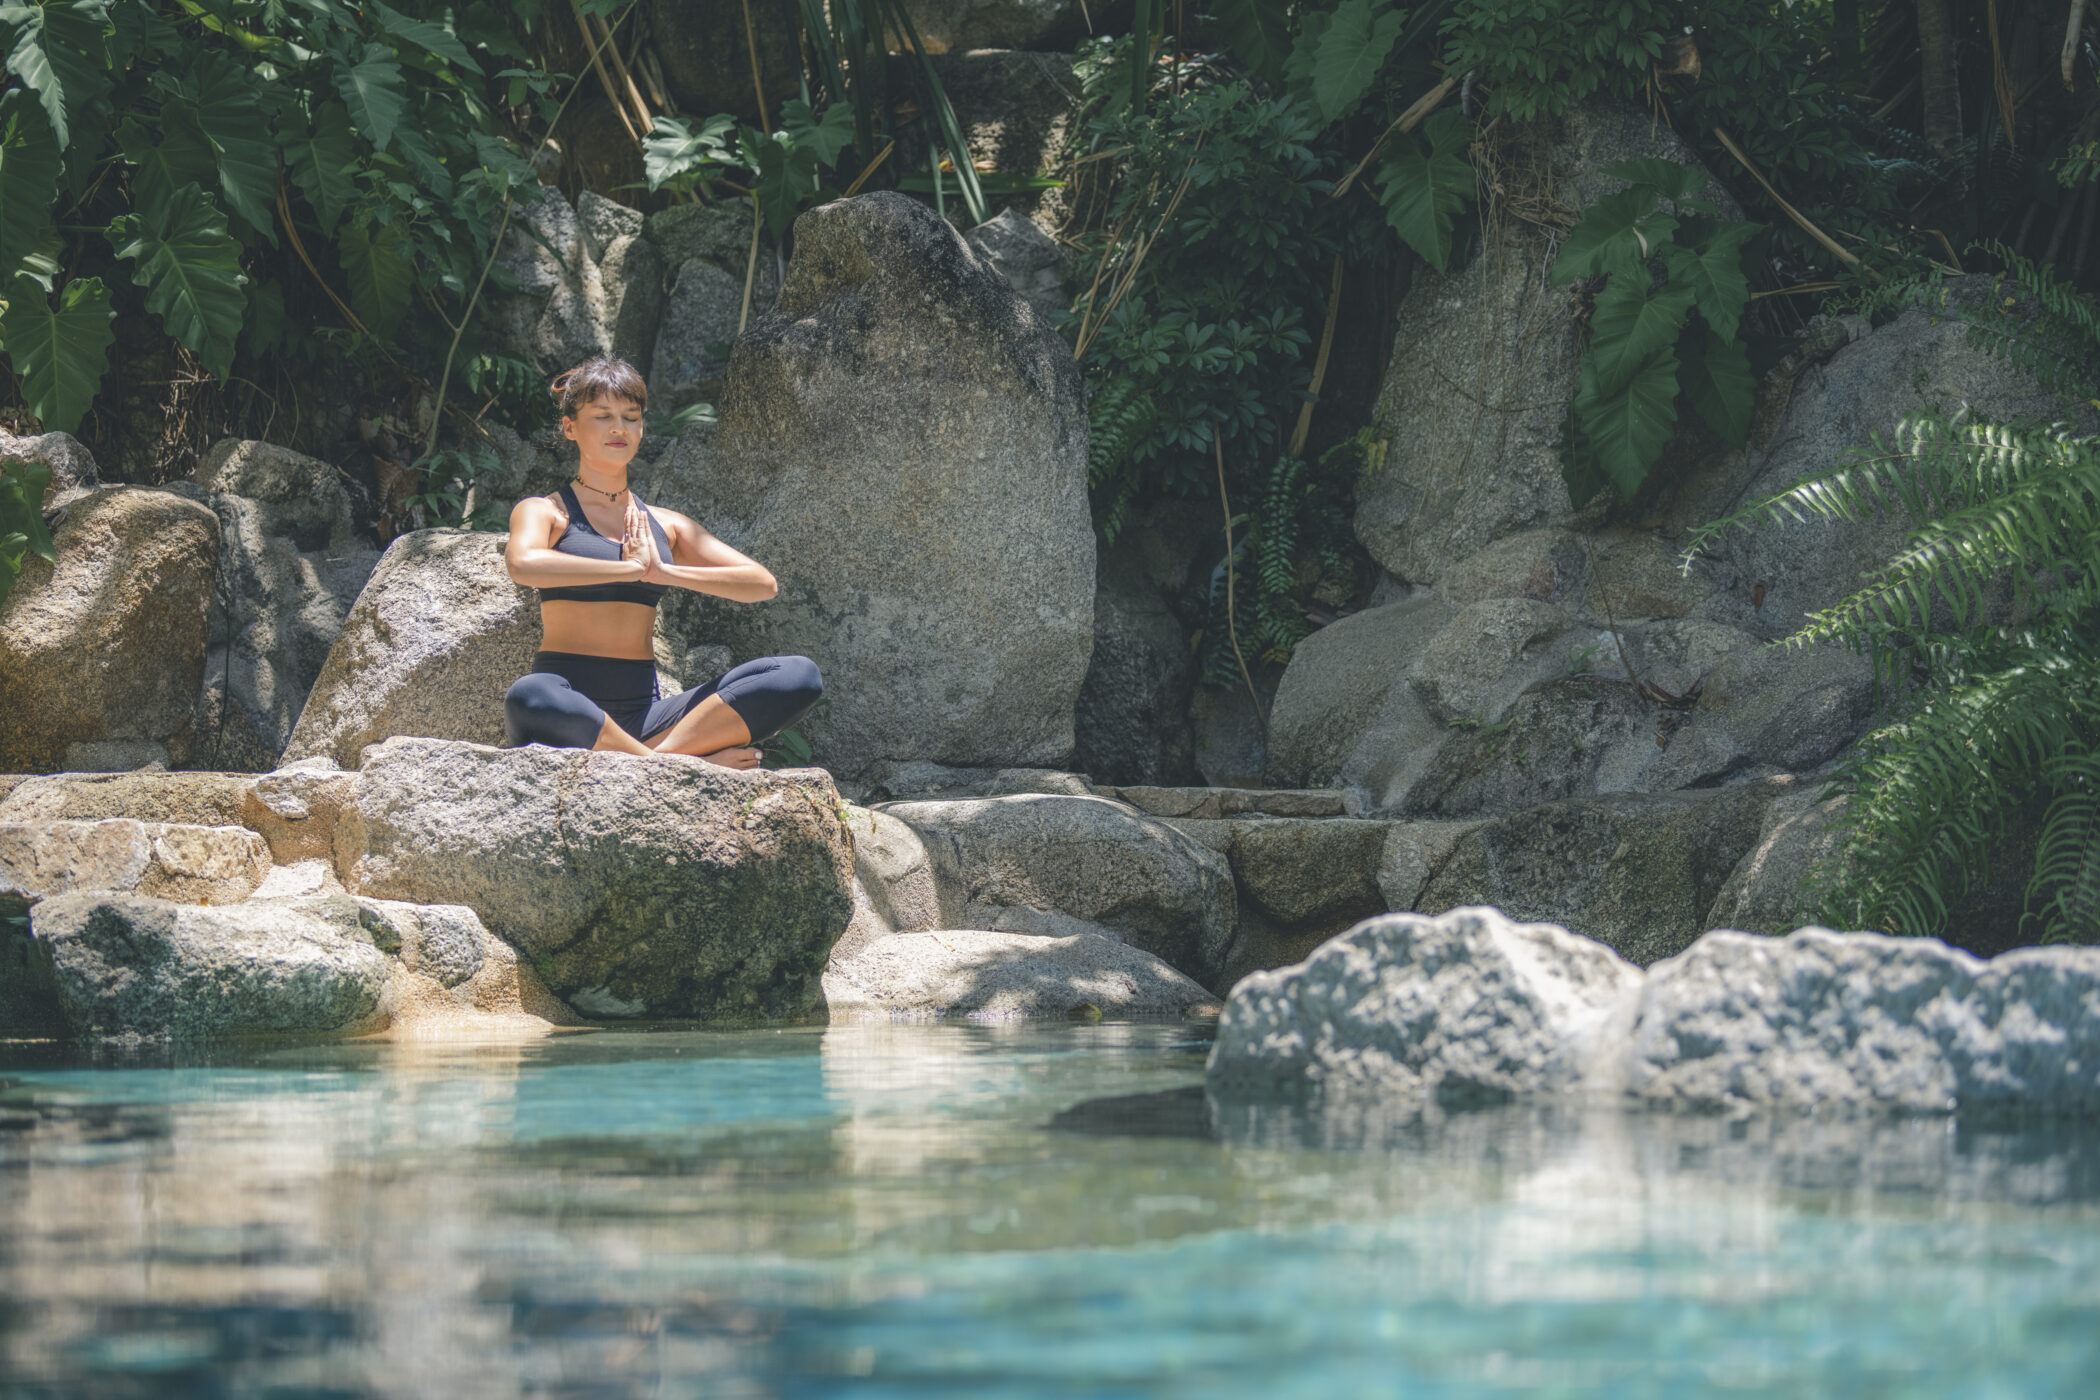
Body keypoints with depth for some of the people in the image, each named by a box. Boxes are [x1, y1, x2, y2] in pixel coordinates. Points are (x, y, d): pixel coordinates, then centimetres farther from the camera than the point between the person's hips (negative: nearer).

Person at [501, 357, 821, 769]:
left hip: (643, 714, 4)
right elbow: (524, 565, -19)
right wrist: (632, 568, -14)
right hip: (569, 712, -4)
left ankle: (661, 753, -30)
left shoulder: (665, 526, 19)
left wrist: (664, 572, -6)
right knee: (529, 698, -43)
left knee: (799, 676, -15)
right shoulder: (546, 512, 7)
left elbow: (763, 584, 7)